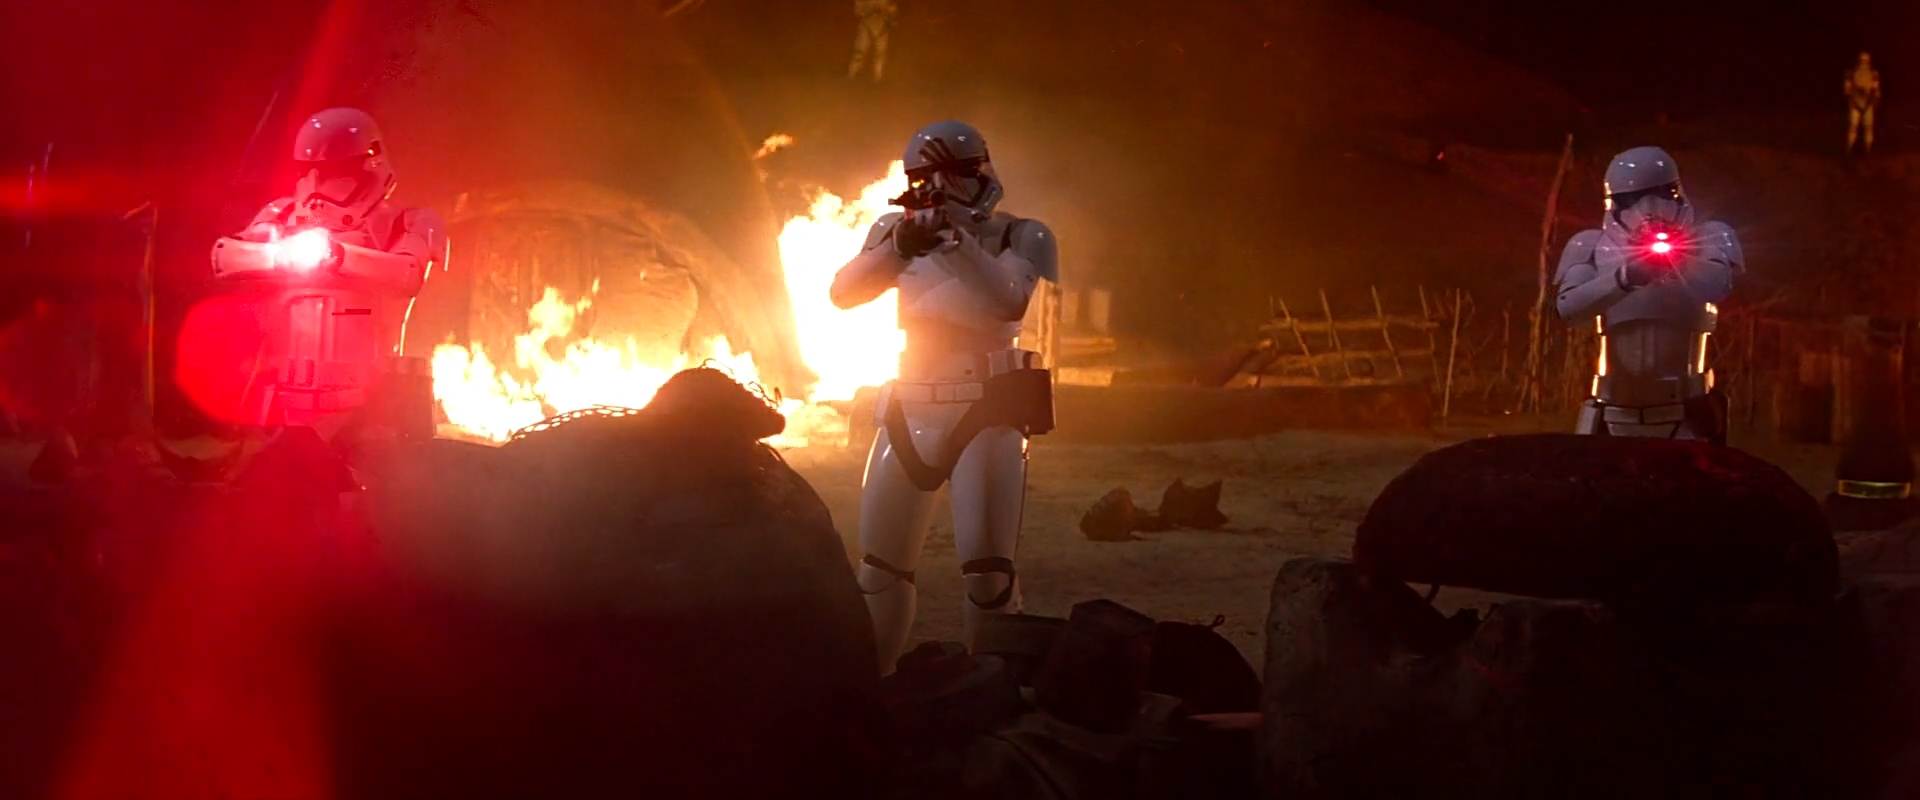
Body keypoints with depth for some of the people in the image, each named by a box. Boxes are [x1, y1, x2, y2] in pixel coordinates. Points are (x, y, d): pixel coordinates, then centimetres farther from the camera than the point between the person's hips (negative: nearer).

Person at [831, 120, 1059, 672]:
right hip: (908, 411, 4)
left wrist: (951, 238, -31)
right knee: (880, 563, 8)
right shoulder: (899, 230, 8)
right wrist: (898, 244, -20)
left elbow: (1010, 301, -21)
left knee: (988, 570, -12)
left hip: (986, 414, -4)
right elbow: (844, 294, -4)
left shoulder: (1019, 237, -2)